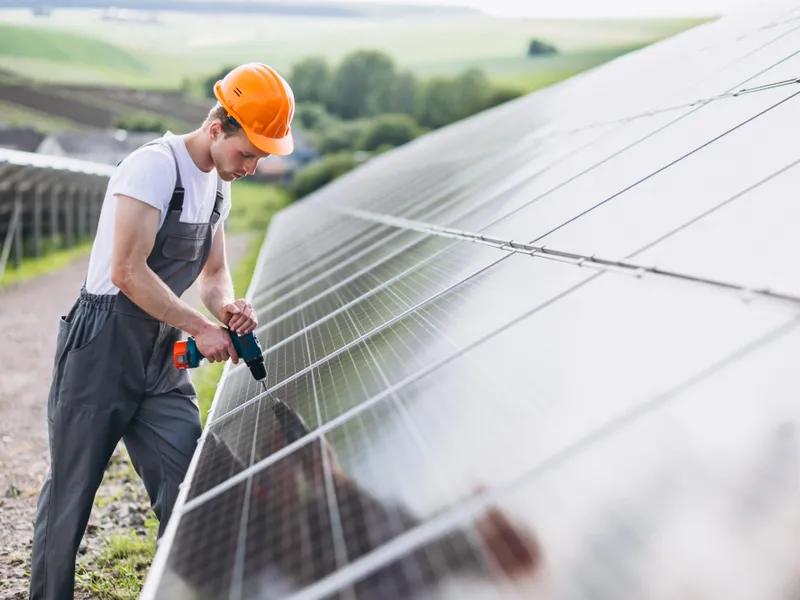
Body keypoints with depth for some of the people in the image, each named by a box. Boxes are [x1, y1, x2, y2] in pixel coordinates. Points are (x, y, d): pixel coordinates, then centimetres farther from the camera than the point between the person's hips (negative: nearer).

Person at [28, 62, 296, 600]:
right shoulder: (155, 166, -16)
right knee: (70, 490, 6)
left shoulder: (218, 187, 10)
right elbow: (127, 272, -23)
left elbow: (213, 274, 19)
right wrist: (202, 328, -18)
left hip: (163, 359, 7)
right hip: (103, 349, -7)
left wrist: (228, 307, -4)